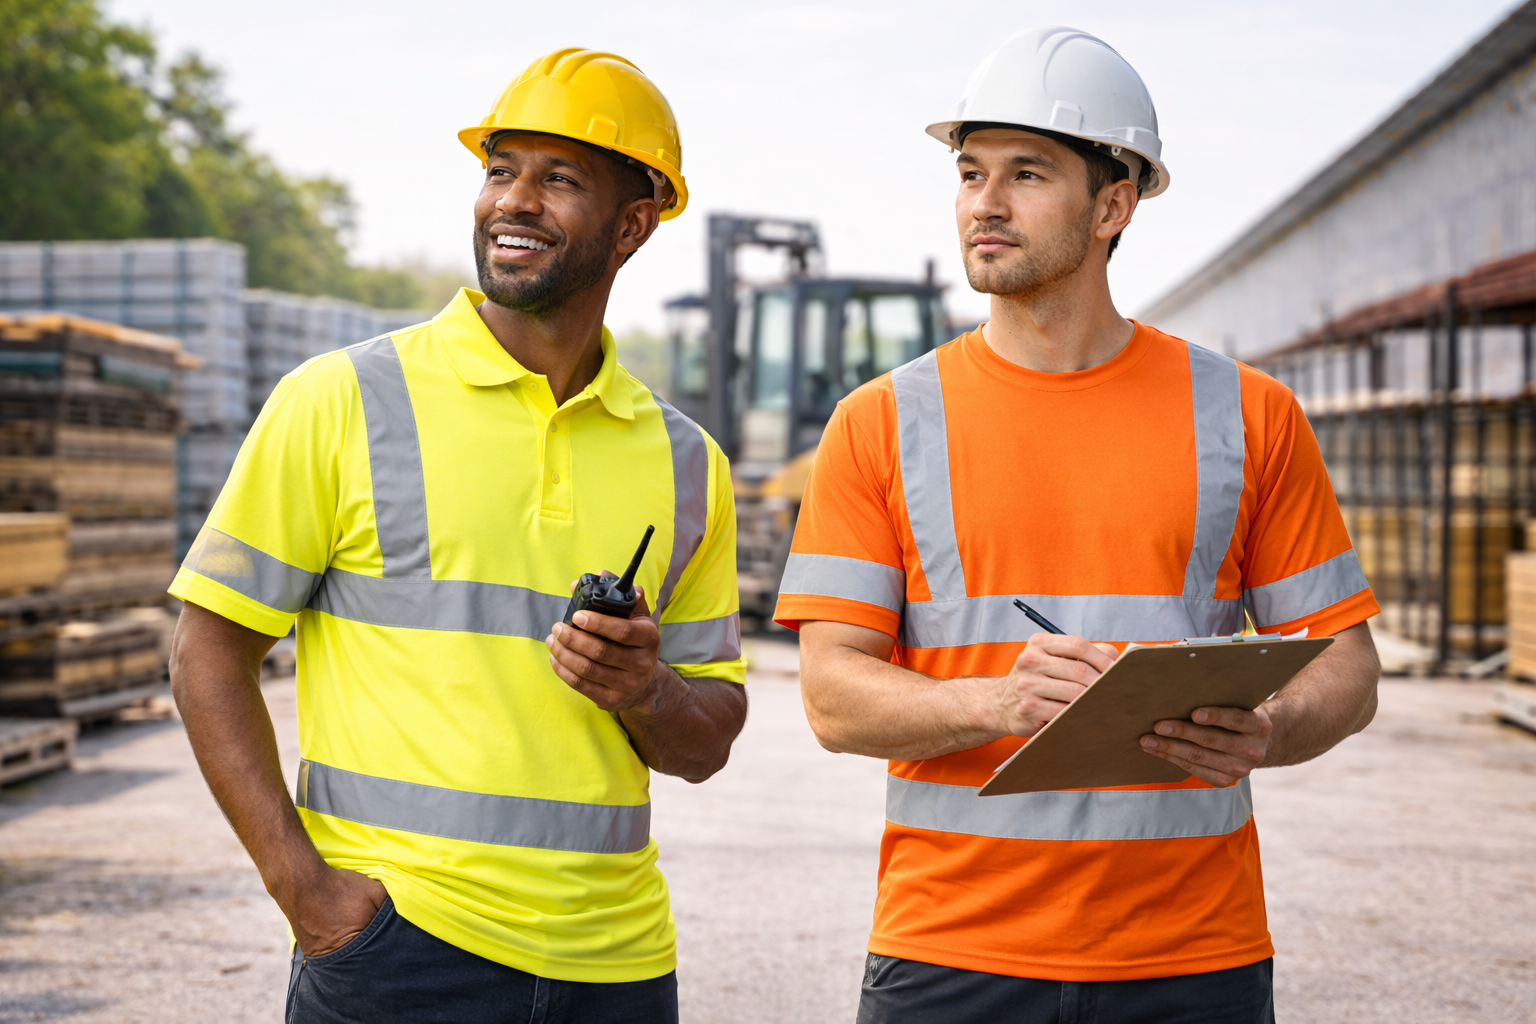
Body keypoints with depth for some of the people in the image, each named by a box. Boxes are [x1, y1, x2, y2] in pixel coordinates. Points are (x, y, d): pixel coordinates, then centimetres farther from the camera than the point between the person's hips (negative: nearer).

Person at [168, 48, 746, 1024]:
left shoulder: (687, 464, 9)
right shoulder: (341, 402, -2)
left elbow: (709, 743, 13)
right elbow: (211, 650, -2)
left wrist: (645, 691, -9)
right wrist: (302, 883, -11)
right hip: (397, 944, -3)